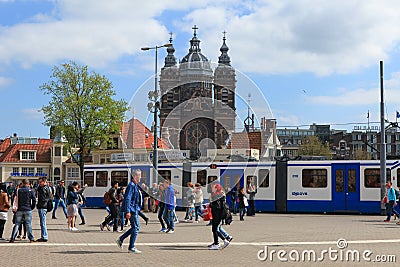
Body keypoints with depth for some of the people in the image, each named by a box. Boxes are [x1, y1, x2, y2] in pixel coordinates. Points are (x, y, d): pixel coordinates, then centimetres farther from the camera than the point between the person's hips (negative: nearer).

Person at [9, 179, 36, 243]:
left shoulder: (18, 190, 0)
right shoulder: (31, 190, -4)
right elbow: (34, 200, -5)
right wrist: (32, 207, 8)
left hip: (19, 210, 1)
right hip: (28, 210, -1)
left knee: (17, 224, 7)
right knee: (28, 224, 4)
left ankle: (12, 238, 5)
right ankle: (31, 239, 6)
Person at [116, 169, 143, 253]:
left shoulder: (135, 186, 15)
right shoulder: (131, 186, -16)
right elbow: (127, 199, -22)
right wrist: (128, 211, -26)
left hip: (135, 209, 10)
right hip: (132, 210, -10)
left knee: (136, 227, 15)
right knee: (135, 227, -5)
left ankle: (120, 239, 20)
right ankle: (131, 248, 1)